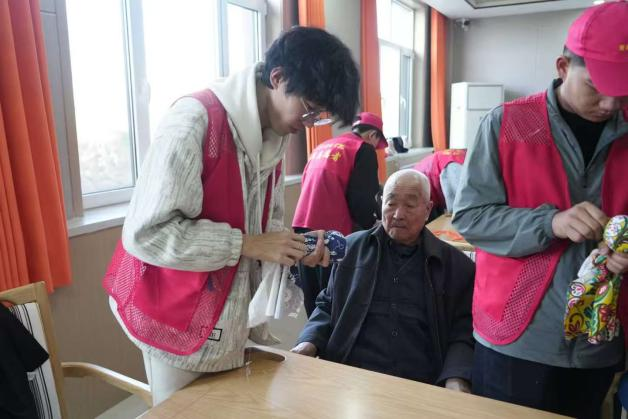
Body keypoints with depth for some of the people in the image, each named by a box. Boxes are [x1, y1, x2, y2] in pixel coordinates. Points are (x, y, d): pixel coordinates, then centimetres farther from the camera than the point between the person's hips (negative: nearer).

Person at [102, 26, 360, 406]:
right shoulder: (196, 120, -23)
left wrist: (295, 250, -8)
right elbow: (147, 232, -26)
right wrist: (247, 245, -25)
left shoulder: (274, 134, 2)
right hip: (184, 322, -6)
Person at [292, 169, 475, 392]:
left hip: (420, 384, -1)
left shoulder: (458, 264, 8)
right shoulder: (351, 248, 12)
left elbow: (463, 333, 8)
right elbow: (327, 306, 19)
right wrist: (309, 343, 1)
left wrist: (456, 382, -10)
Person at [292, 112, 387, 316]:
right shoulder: (364, 149, 1)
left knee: (312, 293, 16)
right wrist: (371, 225, 10)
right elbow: (361, 197, -8)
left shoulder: (322, 146, 22)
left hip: (303, 224, 7)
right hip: (331, 229, -7)